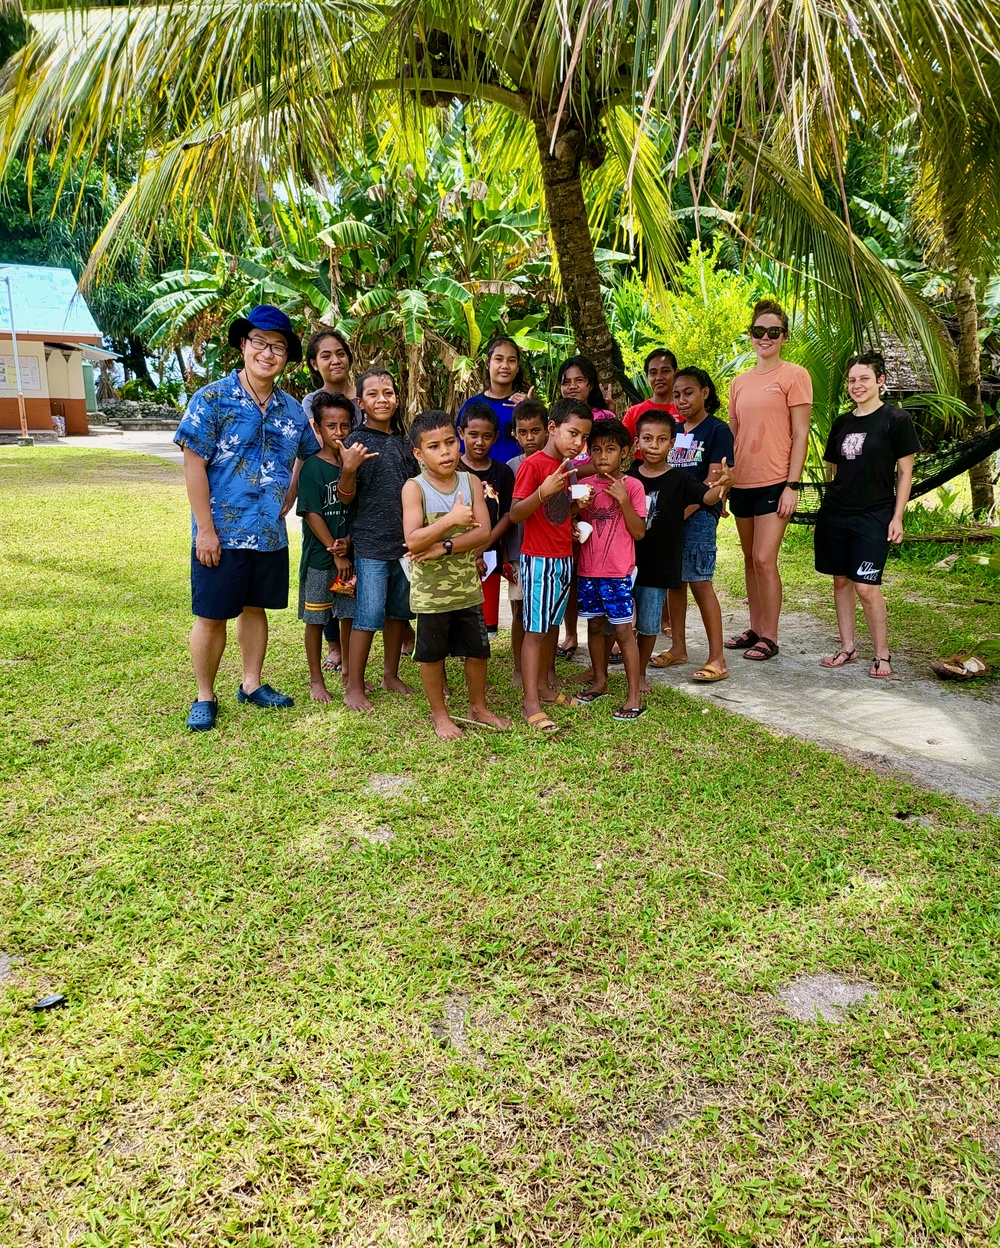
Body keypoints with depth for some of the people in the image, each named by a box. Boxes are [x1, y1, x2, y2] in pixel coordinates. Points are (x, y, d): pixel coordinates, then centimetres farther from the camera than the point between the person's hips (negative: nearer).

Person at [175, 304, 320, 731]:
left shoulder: (292, 409, 6)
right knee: (212, 615, 4)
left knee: (256, 608, 16)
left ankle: (251, 684, 31)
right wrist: (205, 530, -16)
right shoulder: (213, 398, -8)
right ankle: (205, 696, 19)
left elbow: (311, 457, 19)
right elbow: (193, 464, -12)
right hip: (222, 534, -5)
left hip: (270, 534, 5)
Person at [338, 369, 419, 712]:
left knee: (398, 612, 14)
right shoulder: (358, 441, -7)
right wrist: (348, 469, -28)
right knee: (369, 616, -5)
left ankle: (391, 675, 28)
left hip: (406, 542, 6)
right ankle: (354, 687, 6)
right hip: (371, 543, -6)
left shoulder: (404, 442, 10)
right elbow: (346, 497, -9)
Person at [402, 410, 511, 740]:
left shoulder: (471, 482, -2)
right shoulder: (414, 488, -12)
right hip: (430, 591, -3)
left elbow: (483, 532, -11)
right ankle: (440, 715, 29)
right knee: (432, 654, 11)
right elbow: (413, 542, -21)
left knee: (477, 650, 14)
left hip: (468, 586, 3)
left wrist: (444, 547, -21)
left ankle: (478, 707, 35)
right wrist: (452, 520, -27)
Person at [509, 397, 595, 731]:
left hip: (564, 559, 8)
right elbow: (515, 515, -18)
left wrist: (577, 504, 1)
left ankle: (544, 688, 25)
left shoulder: (565, 466, 13)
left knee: (553, 625, 13)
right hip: (539, 559, -8)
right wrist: (543, 492, -33)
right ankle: (530, 703, -2)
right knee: (535, 629, -5)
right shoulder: (533, 464, -14)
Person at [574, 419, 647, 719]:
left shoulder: (632, 486, -5)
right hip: (588, 570, 4)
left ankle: (635, 695, 2)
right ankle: (600, 682, 31)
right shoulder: (584, 485, 6)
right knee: (595, 625, 14)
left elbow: (638, 532, -9)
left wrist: (623, 499, -19)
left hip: (618, 572, -4)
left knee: (623, 630, -3)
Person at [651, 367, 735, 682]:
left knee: (699, 581, -10)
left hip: (700, 513, -7)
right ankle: (678, 647, 23)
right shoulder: (674, 430, 16)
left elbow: (713, 480, -11)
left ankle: (717, 658, -5)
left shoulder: (717, 429, -3)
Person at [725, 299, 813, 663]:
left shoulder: (794, 375, -3)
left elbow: (800, 435, -7)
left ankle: (769, 637, 2)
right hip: (742, 482, 6)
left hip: (774, 483, -6)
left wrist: (793, 485, -13)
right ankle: (755, 629, 22)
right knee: (750, 559, 12)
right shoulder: (740, 382, 13)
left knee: (764, 559, -9)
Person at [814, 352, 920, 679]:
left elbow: (905, 472, -3)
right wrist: (832, 504, 15)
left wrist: (897, 517, -7)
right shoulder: (842, 423, 11)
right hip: (834, 514, 5)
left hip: (873, 516, -5)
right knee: (841, 581, 8)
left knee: (866, 587, -9)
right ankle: (847, 648, 19)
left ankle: (882, 655, 6)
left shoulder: (896, 419, -4)